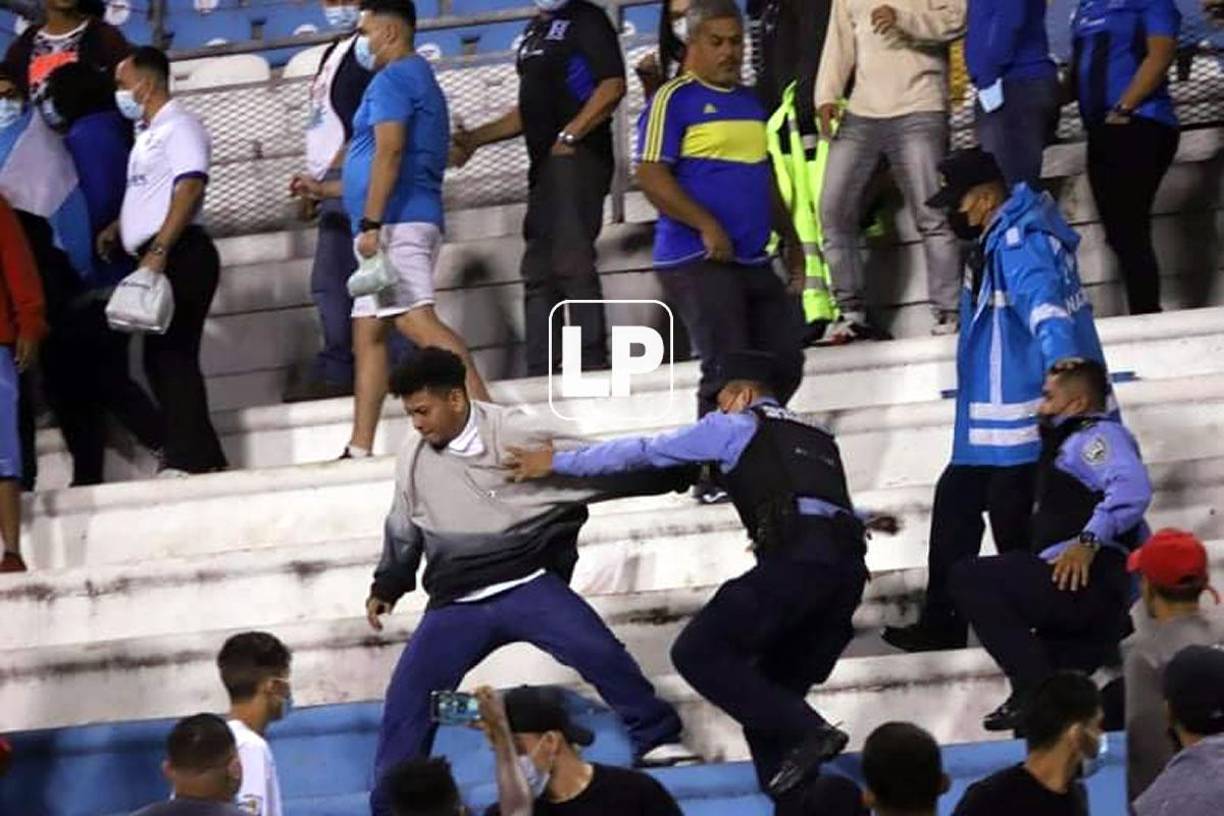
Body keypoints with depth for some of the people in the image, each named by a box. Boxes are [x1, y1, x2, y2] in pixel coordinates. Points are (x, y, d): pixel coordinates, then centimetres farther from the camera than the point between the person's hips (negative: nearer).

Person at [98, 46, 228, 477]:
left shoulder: (179, 126, -7)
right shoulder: (149, 134, 23)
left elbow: (190, 187, -19)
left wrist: (158, 250, -25)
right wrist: (118, 228, 16)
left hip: (179, 255, -10)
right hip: (156, 258, 10)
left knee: (171, 355, -13)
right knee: (162, 357, 8)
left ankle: (190, 457, -15)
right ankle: (202, 455, 10)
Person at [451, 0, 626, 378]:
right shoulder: (534, 31, 23)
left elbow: (612, 86, -14)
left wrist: (569, 136, -18)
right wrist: (474, 139, 21)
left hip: (578, 159, -9)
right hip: (545, 164, 9)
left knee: (572, 261, -17)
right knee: (538, 270, 8)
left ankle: (593, 362, -19)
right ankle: (540, 373, 10)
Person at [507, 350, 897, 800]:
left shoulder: (737, 426, 14)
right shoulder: (815, 437, 32)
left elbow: (644, 452, 18)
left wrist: (557, 461, 25)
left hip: (797, 560, -8)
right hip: (848, 567, 8)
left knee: (698, 653, -7)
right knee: (773, 689, 15)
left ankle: (807, 733, -16)